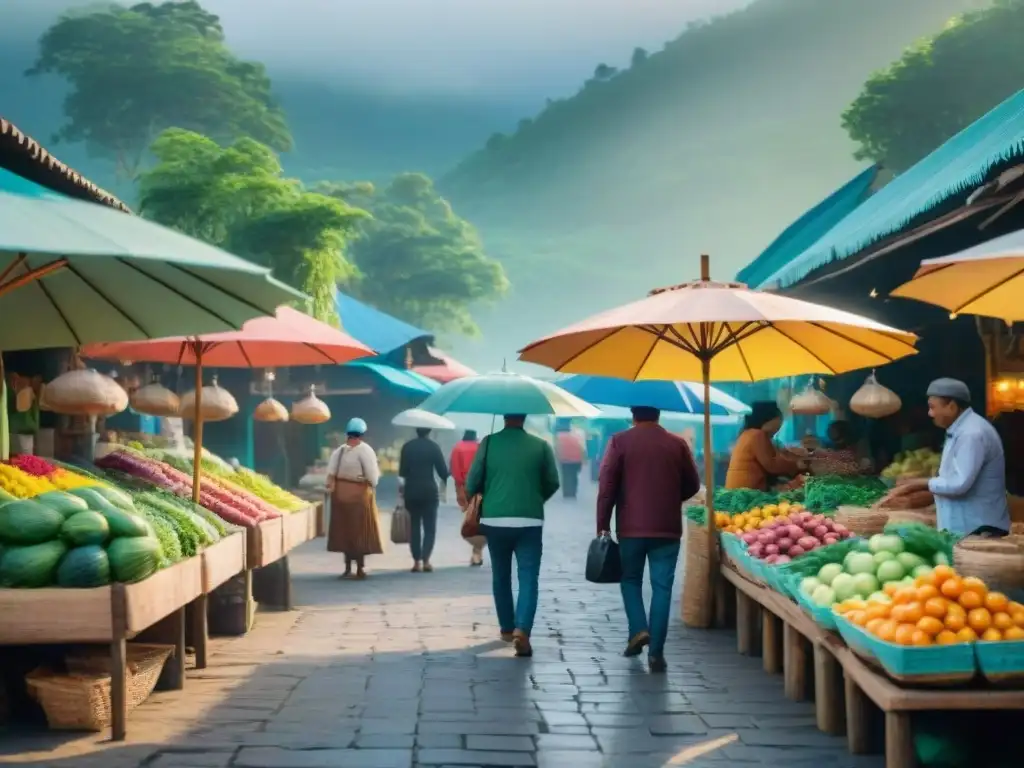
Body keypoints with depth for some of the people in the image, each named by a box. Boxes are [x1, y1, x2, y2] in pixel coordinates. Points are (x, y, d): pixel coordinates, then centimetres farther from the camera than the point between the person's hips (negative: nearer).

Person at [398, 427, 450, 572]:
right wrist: (447, 482, 11)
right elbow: (442, 469, -5)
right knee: (429, 526, 4)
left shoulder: (407, 446, 3)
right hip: (429, 490, -2)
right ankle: (425, 560, -9)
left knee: (414, 526, 10)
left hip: (411, 491, 2)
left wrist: (403, 486, 15)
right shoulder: (433, 447, -5)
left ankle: (416, 561, 5)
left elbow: (402, 471, 4)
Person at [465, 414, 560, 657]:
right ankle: (522, 629, -20)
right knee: (528, 578, -1)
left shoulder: (488, 443, -1)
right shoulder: (540, 446, 1)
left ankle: (507, 628, 29)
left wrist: (484, 501, 20)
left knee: (501, 577, 17)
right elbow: (553, 483, 5)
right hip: (530, 521, -1)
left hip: (494, 521, 1)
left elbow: (472, 483, -2)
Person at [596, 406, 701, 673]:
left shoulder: (620, 441, -3)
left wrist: (602, 525, -2)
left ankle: (638, 629, 0)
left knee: (630, 579, 18)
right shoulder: (677, 443, 3)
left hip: (631, 527, -1)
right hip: (667, 528, 1)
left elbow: (606, 486, -7)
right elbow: (692, 485, 10)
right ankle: (656, 651, 0)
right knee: (662, 586, 3)